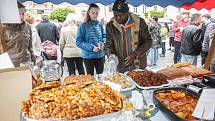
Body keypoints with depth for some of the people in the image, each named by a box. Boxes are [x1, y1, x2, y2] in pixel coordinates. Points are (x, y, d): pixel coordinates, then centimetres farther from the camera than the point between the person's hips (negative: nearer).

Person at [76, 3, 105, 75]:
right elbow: (78, 42, -11)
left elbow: (104, 36, 15)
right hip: (88, 56, -3)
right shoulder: (83, 26, -9)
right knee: (90, 76, 12)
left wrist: (102, 43, -8)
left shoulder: (99, 25, 3)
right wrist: (91, 47, -22)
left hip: (100, 55, 4)